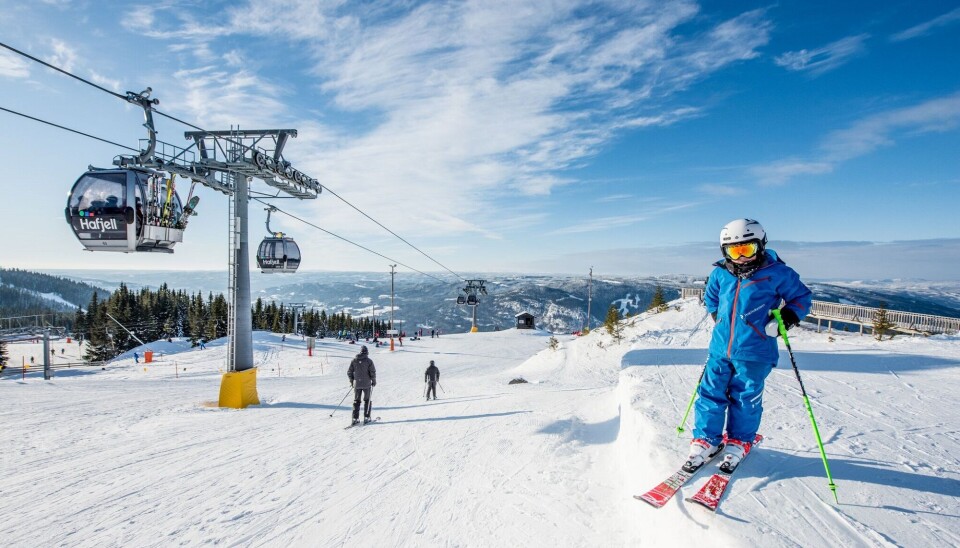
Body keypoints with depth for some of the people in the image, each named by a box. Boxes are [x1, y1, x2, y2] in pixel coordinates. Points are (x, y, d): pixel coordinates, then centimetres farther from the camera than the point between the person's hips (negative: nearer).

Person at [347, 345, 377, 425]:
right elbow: (373, 372, -12)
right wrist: (374, 381, 2)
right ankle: (366, 417, 8)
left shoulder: (354, 360, 1)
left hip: (357, 384, 2)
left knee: (356, 401, 12)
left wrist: (352, 381, 17)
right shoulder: (368, 360, -8)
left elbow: (349, 372, 3)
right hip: (367, 384, -2)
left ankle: (355, 418, 9)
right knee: (367, 400, 11)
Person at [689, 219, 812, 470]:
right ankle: (706, 439, 20)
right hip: (720, 348, 4)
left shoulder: (776, 273, -6)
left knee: (745, 398, 8)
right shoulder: (720, 273, 4)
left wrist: (787, 317, -9)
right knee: (711, 394, 6)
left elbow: (802, 297, 5)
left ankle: (739, 442, 28)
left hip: (754, 353, -3)